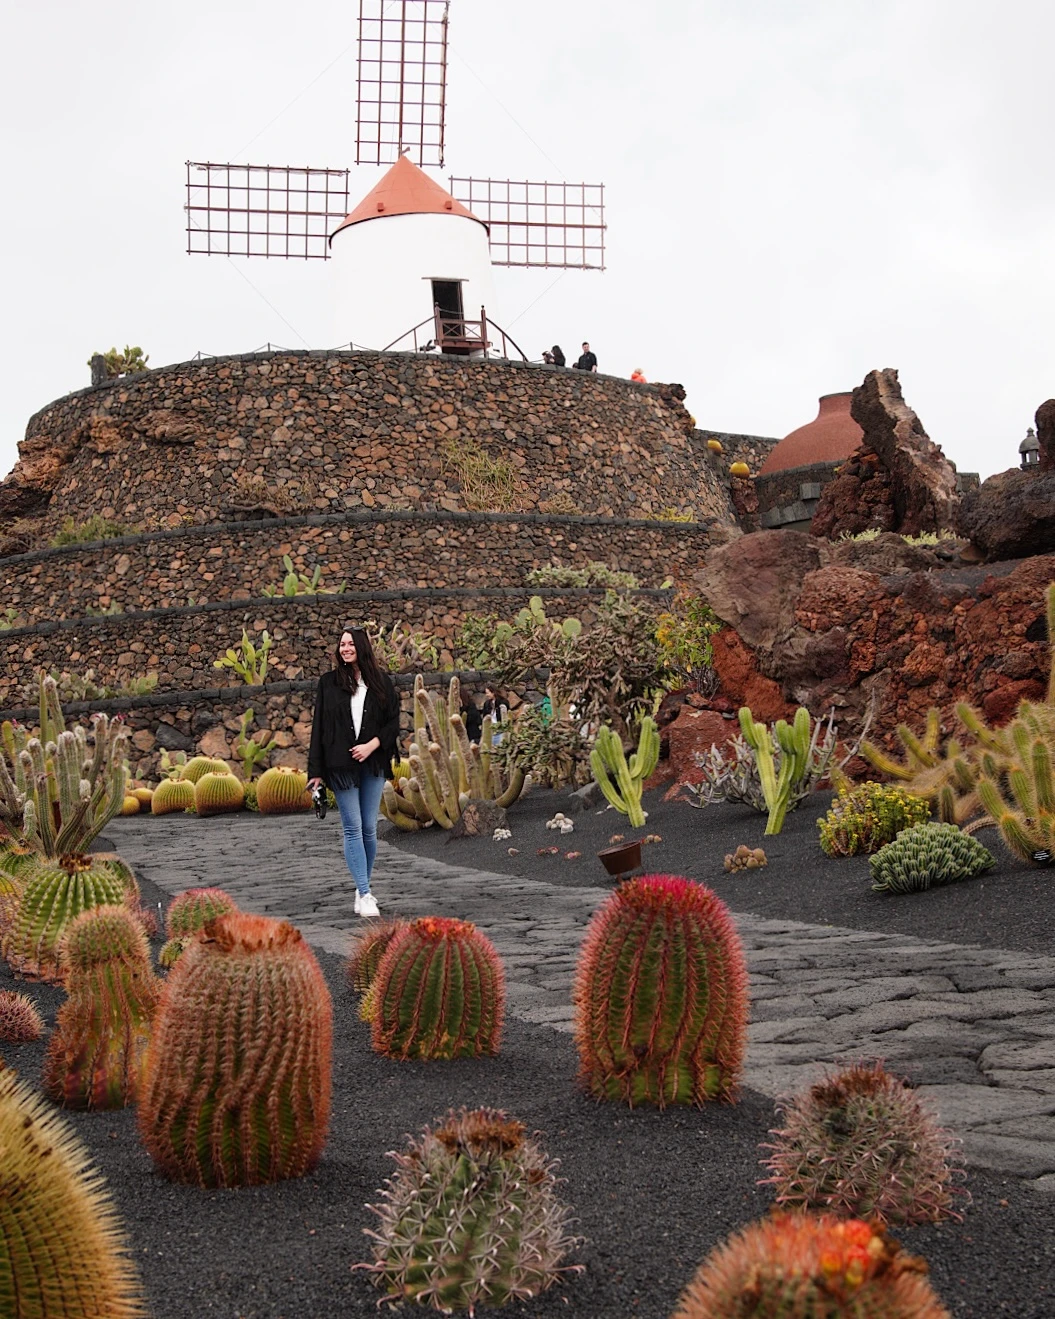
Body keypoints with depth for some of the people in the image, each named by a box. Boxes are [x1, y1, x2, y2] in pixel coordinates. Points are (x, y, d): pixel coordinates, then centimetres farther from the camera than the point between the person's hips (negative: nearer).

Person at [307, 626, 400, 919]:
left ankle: (363, 890, 16)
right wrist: (315, 770, -1)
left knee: (369, 828, 4)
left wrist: (371, 746, -11)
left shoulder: (381, 682, 6)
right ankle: (365, 894, -7)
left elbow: (393, 722, 5)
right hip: (341, 765, -1)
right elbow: (319, 727, 4)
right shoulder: (329, 683, 4)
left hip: (372, 764, 1)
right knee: (353, 829, -5)